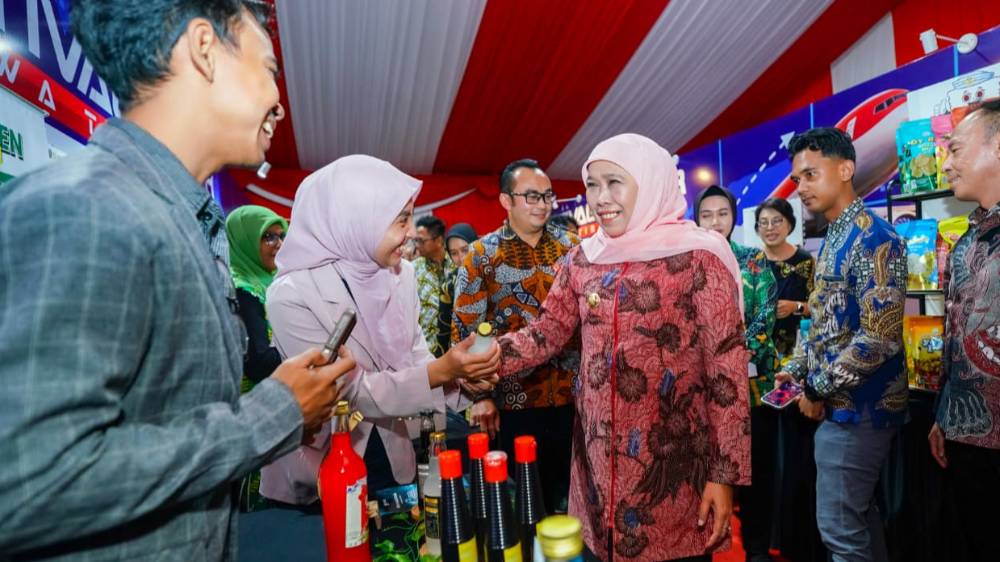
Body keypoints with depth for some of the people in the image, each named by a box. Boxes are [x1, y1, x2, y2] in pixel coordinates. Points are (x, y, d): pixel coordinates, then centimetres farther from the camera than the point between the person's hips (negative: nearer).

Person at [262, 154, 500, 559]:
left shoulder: (400, 274, -5)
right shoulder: (293, 294, -23)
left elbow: (412, 357, 1)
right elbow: (351, 392, -23)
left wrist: (459, 374, -18)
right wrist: (440, 372, -29)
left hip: (390, 459, 5)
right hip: (319, 476, -5)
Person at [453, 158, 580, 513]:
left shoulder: (571, 246, 5)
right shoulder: (482, 255, -3)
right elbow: (466, 328, -4)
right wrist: (482, 394, -7)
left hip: (573, 394, 3)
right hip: (516, 399, -2)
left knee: (574, 487, 15)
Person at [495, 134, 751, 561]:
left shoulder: (697, 257, -10)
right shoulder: (583, 259, 4)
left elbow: (727, 367, -10)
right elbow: (545, 333, 5)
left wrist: (725, 474, -11)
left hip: (672, 456, -4)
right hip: (597, 453, 4)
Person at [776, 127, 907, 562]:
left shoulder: (873, 239, -18)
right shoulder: (834, 239, 12)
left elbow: (878, 339, -24)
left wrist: (818, 389, -16)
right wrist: (796, 369, 14)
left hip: (857, 407, -9)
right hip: (844, 403, 9)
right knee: (858, 515, 21)